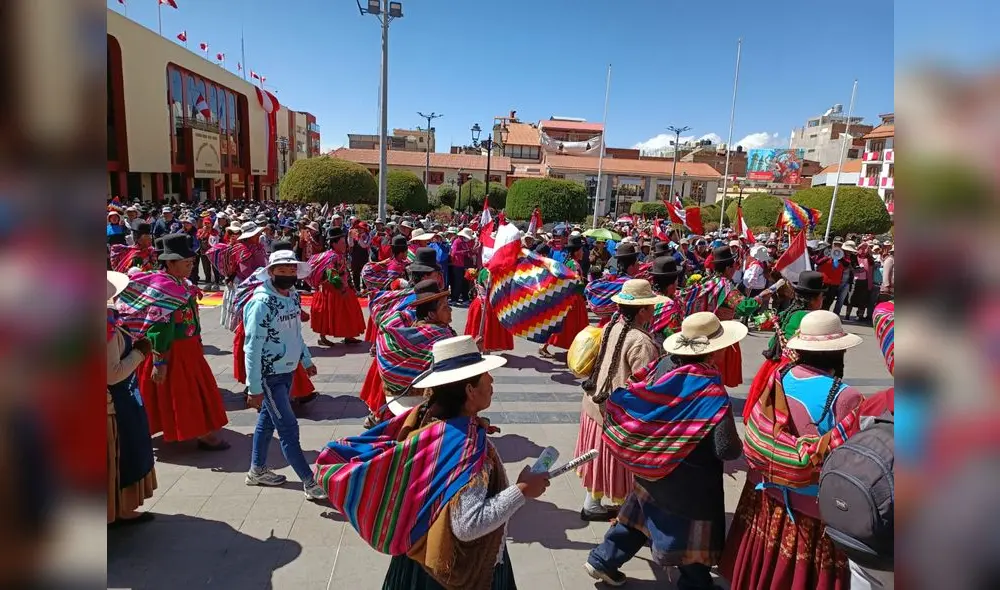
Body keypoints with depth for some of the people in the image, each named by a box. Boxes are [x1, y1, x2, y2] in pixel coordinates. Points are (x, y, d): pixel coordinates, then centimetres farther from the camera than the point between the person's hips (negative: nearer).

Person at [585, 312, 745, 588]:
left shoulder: (664, 364, -12)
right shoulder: (711, 391, -27)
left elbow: (626, 395, 0)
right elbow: (727, 450, -24)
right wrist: (738, 447, 0)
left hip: (652, 467, 6)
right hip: (690, 480, -6)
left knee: (640, 514, 26)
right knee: (694, 538, 18)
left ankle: (602, 560, 37)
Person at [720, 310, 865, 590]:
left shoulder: (779, 379, -9)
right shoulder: (844, 397, -23)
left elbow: (754, 436, -1)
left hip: (767, 492, 4)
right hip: (813, 506, -4)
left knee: (764, 565, 25)